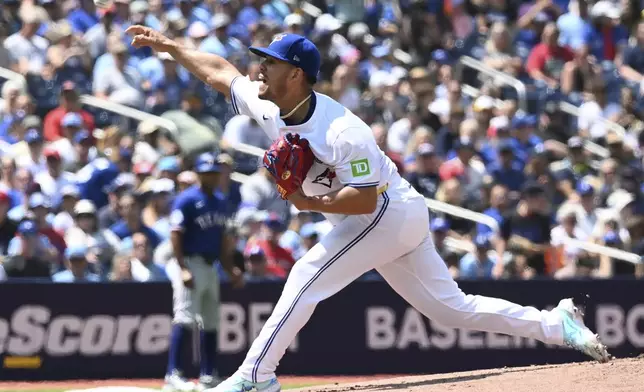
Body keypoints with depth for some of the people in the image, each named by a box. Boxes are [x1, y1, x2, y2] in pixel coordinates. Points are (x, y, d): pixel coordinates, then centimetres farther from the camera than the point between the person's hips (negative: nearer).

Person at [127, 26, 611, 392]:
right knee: (452, 307, 10)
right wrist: (169, 45, 13)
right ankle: (557, 324, 13)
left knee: (309, 276, -16)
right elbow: (221, 72, 11)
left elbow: (366, 197, -31)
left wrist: (311, 203, -32)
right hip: (384, 221, 9)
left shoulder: (341, 130, -29)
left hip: (389, 212, -9)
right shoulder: (268, 106, -3)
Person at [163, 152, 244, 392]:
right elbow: (175, 235, -15)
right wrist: (183, 270, -23)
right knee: (185, 318, -18)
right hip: (190, 263, -8)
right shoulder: (187, 199, -10)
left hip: (210, 266, 8)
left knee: (210, 322, 11)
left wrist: (230, 269, 15)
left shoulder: (220, 201, 15)